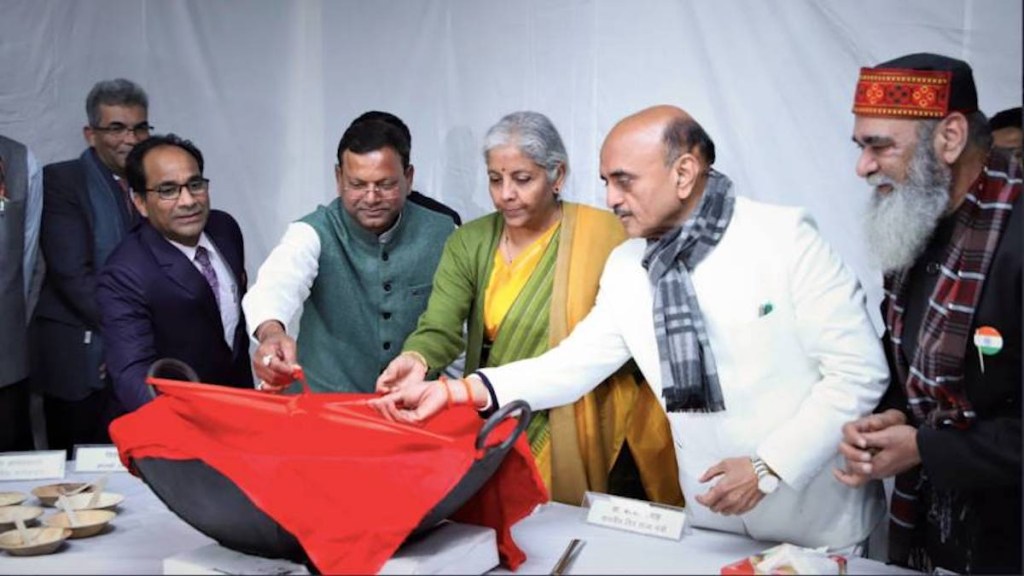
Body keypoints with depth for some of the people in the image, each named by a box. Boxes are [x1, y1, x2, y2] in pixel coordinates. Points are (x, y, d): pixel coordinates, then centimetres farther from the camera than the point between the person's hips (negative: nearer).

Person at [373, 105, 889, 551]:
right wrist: (457, 390, -11)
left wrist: (769, 466, -21)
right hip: (715, 519, 4)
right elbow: (574, 363, 1)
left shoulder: (783, 236, -15)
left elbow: (859, 370, -14)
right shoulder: (625, 267, 0)